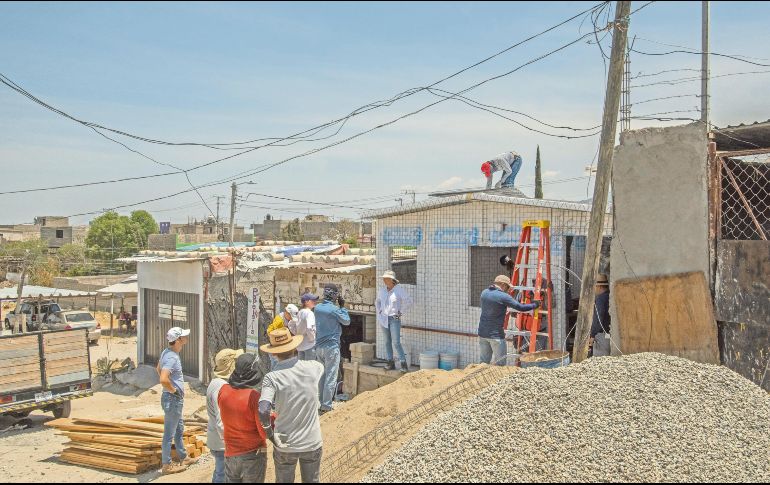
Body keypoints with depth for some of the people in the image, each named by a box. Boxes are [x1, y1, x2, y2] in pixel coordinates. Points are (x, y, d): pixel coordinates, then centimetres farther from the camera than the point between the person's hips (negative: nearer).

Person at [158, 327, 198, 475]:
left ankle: (183, 458, 36)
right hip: (172, 399, -10)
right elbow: (163, 379, -38)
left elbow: (159, 368, 22)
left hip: (176, 400, 10)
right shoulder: (172, 357, -26)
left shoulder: (166, 352, 5)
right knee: (169, 434, 3)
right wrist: (174, 390, -20)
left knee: (179, 430, 22)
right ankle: (167, 465, 15)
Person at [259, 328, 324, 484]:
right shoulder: (313, 368, -9)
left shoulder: (272, 377, -17)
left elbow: (263, 411, -30)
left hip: (285, 445, -2)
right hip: (312, 443, 2)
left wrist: (269, 432, -13)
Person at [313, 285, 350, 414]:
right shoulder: (334, 309, -16)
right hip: (331, 347, -7)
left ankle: (320, 403, 22)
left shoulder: (317, 308, 4)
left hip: (319, 346, 7)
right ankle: (326, 406, 0)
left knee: (321, 376, 16)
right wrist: (342, 307, 3)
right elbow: (347, 322, -4)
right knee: (330, 378, -1)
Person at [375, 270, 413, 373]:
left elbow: (408, 302, -7)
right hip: (384, 319, 6)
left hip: (394, 319, -6)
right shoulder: (382, 290, 6)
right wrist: (379, 312, 14)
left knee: (396, 342, -12)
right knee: (388, 342, 9)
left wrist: (401, 312, -6)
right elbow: (377, 302, 25)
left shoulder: (399, 290, -10)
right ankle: (391, 363, 17)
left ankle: (404, 364, -6)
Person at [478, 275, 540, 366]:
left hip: (482, 333, 7)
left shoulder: (484, 293, 6)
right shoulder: (503, 296, -14)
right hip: (496, 335, -7)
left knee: (484, 361, 13)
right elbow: (520, 307, -10)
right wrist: (535, 305, 4)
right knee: (500, 363, 2)